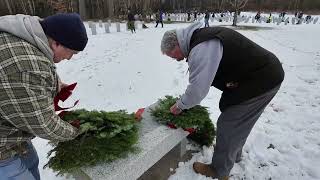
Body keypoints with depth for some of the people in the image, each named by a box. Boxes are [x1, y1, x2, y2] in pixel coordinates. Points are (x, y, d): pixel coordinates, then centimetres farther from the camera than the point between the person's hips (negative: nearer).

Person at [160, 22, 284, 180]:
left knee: (228, 125, -1)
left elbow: (198, 89, -27)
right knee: (238, 121, 23)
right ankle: (234, 154, 46)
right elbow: (200, 79, 14)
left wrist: (179, 105, -8)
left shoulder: (201, 48, -27)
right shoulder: (201, 36, 7)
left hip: (261, 81, -10)